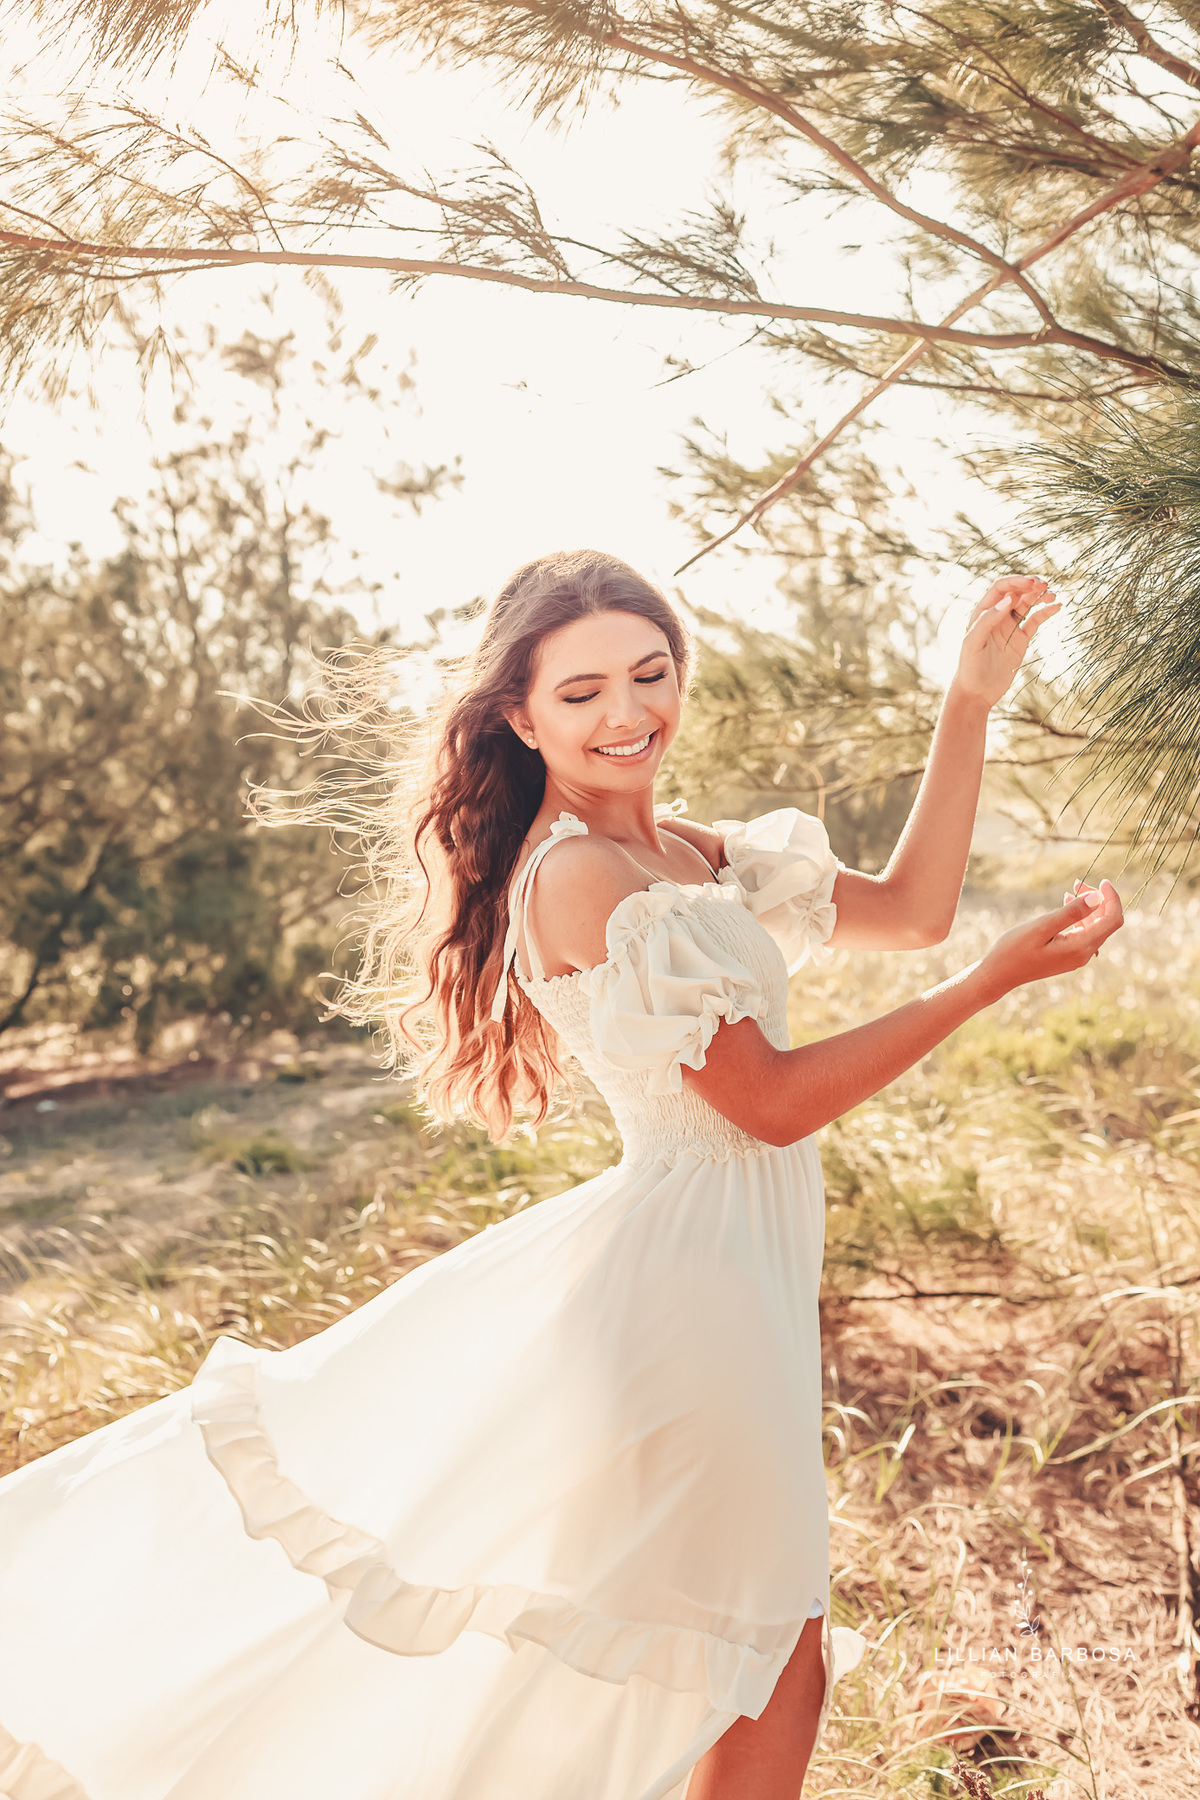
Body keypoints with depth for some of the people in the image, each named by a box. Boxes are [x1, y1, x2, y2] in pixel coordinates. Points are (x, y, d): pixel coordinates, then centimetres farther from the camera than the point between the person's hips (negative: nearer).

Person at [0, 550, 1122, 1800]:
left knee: (780, 1662, 18)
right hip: (677, 1287, -9)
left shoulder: (684, 851, 9)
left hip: (733, 1293, 9)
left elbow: (910, 909, 12)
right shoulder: (585, 876, -18)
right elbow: (773, 1101, -17)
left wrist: (972, 698, 7)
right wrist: (999, 977, -13)